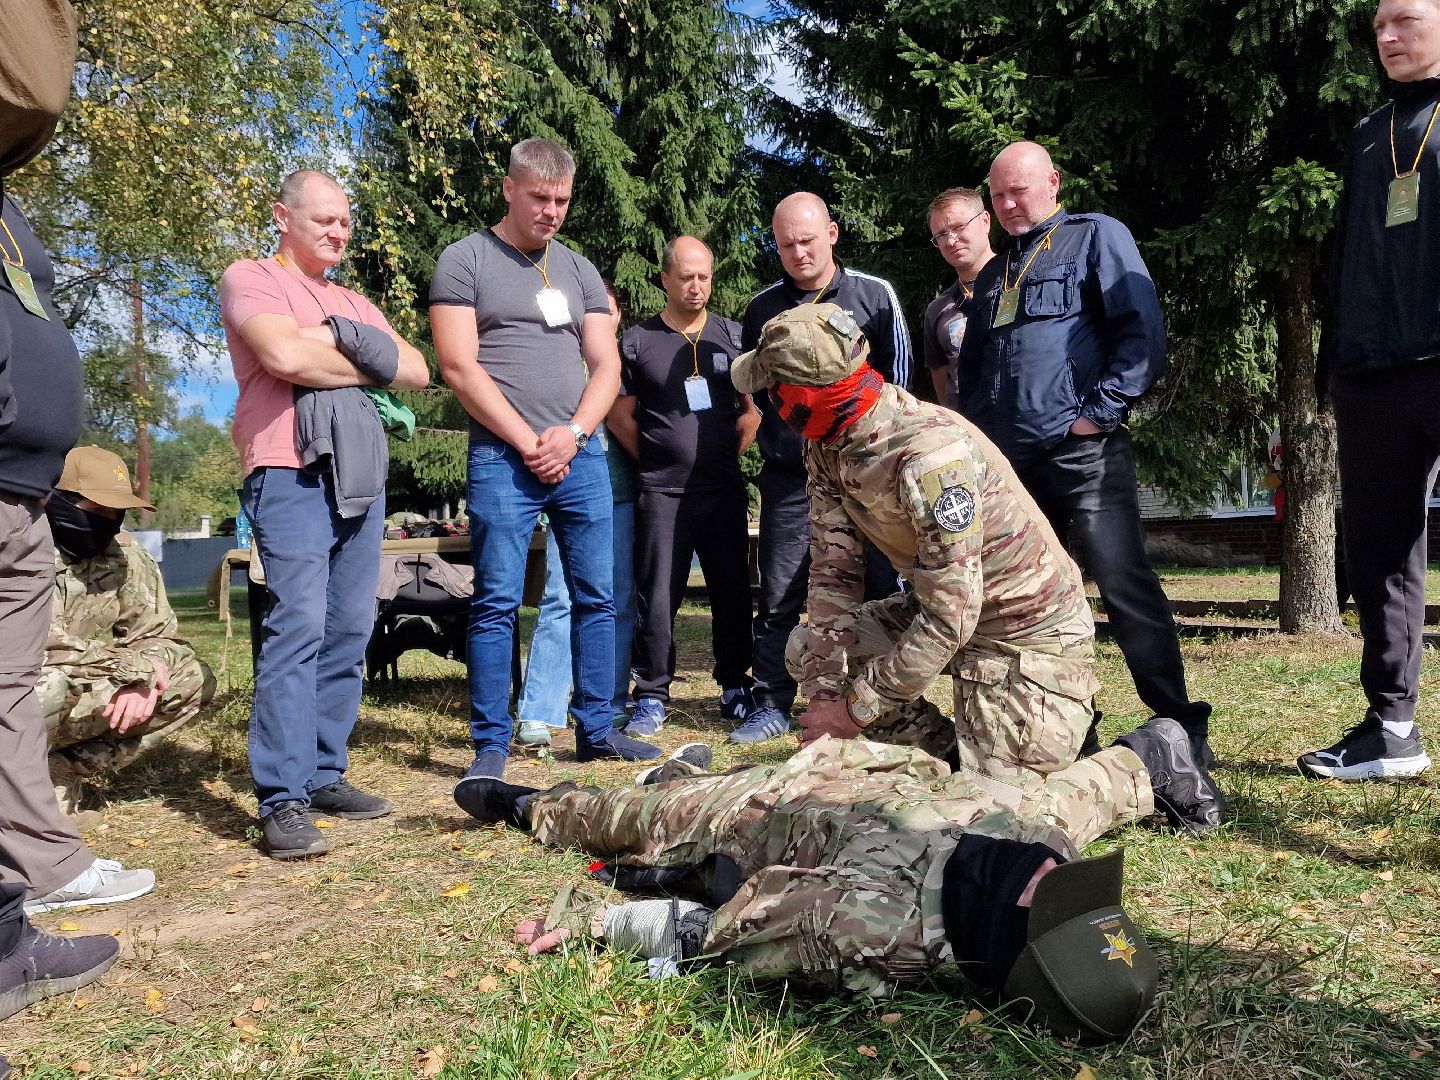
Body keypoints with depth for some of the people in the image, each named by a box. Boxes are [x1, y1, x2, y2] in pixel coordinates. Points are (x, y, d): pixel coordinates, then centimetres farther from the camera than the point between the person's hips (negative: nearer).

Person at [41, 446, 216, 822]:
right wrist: (136, 668, -26)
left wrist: (143, 681, -19)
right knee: (51, 687, -39)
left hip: (81, 697, 6)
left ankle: (64, 771, -7)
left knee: (193, 679, -9)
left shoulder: (126, 555, 0)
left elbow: (158, 635, 4)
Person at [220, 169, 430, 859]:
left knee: (349, 631, 6)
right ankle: (282, 801, -12)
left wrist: (340, 337, -3)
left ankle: (324, 774, 14)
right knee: (298, 627, -15)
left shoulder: (354, 304, 25)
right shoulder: (251, 278, 5)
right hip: (292, 472, -7)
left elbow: (416, 372, 11)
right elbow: (284, 355, -15)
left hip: (362, 476, 7)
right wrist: (366, 365, 0)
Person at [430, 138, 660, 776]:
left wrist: (573, 433, -5)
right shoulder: (465, 261, 3)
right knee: (496, 604, -3)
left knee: (597, 598, 5)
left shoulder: (579, 270, 17)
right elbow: (459, 368, -6)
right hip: (501, 459, -4)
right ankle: (490, 747, 6)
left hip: (580, 455, 5)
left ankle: (595, 730, 16)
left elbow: (606, 366, 12)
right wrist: (527, 443, -10)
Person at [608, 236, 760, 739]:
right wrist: (658, 460, 3)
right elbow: (620, 416, 6)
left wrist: (729, 454, 6)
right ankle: (652, 698, 11)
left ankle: (736, 688, 23)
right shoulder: (638, 342, 2)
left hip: (724, 489, 2)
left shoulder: (733, 336, 9)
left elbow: (753, 409, 15)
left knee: (732, 592, 8)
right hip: (662, 493, -2)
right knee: (657, 599, 0)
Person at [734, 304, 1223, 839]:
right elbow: (834, 569, -5)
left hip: (1029, 631, -8)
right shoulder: (827, 446, -6)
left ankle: (1149, 764, 11)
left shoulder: (930, 453, -34)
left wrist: (855, 709, -23)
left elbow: (949, 617, -32)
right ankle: (952, 756, 13)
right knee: (808, 649, 5)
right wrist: (826, 692, -13)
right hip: (943, 608, 9)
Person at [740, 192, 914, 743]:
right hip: (789, 476, 2)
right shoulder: (762, 307, 10)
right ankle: (772, 704, 13)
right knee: (779, 596, 3)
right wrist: (781, 433, 8)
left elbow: (897, 377, 7)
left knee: (878, 589, 3)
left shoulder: (875, 295, 3)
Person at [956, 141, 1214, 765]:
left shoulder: (1096, 237, 7)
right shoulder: (993, 276, 26)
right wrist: (976, 431, 14)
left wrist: (1100, 410, -12)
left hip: (1082, 452, -7)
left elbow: (1144, 332, -4)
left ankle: (1180, 728, -3)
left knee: (1126, 586, -12)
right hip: (1009, 459, 7)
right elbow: (971, 366, 30)